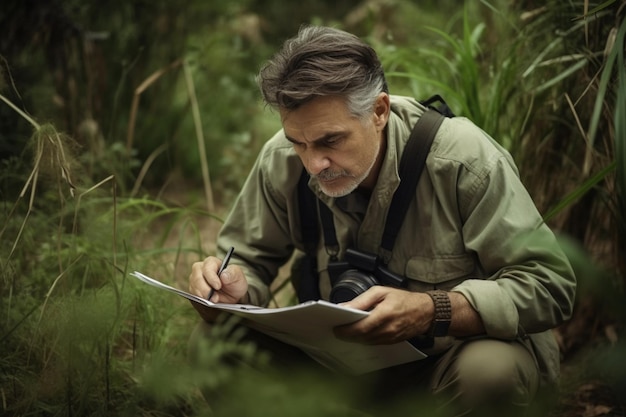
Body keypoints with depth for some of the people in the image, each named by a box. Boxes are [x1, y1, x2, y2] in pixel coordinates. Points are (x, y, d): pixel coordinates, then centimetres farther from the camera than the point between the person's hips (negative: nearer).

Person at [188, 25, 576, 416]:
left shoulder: (464, 159, -24)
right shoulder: (282, 163, -12)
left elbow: (549, 285, -23)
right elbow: (250, 262, 2)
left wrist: (432, 312, -39)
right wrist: (233, 287, -24)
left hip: (467, 345, -3)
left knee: (489, 370, -38)